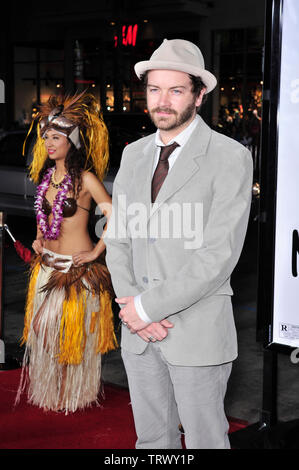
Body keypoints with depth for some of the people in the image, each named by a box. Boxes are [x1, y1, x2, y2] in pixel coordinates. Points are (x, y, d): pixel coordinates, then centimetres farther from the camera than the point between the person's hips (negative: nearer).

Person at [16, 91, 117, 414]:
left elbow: (115, 217, -22)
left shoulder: (85, 178, -15)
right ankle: (47, 389, 33)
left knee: (73, 331, 4)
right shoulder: (48, 175, 7)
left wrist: (96, 252, -16)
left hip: (77, 267, -7)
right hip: (48, 264, 7)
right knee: (44, 327, 14)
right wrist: (38, 238, 12)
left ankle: (74, 393, 23)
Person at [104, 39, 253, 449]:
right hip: (138, 328, 5)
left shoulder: (230, 157, -11)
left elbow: (219, 255, -18)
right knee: (151, 438, 17)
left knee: (206, 440, 10)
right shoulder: (133, 154, 8)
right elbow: (118, 238, 8)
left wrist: (147, 306, -16)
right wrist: (131, 306, -8)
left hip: (198, 332, -5)